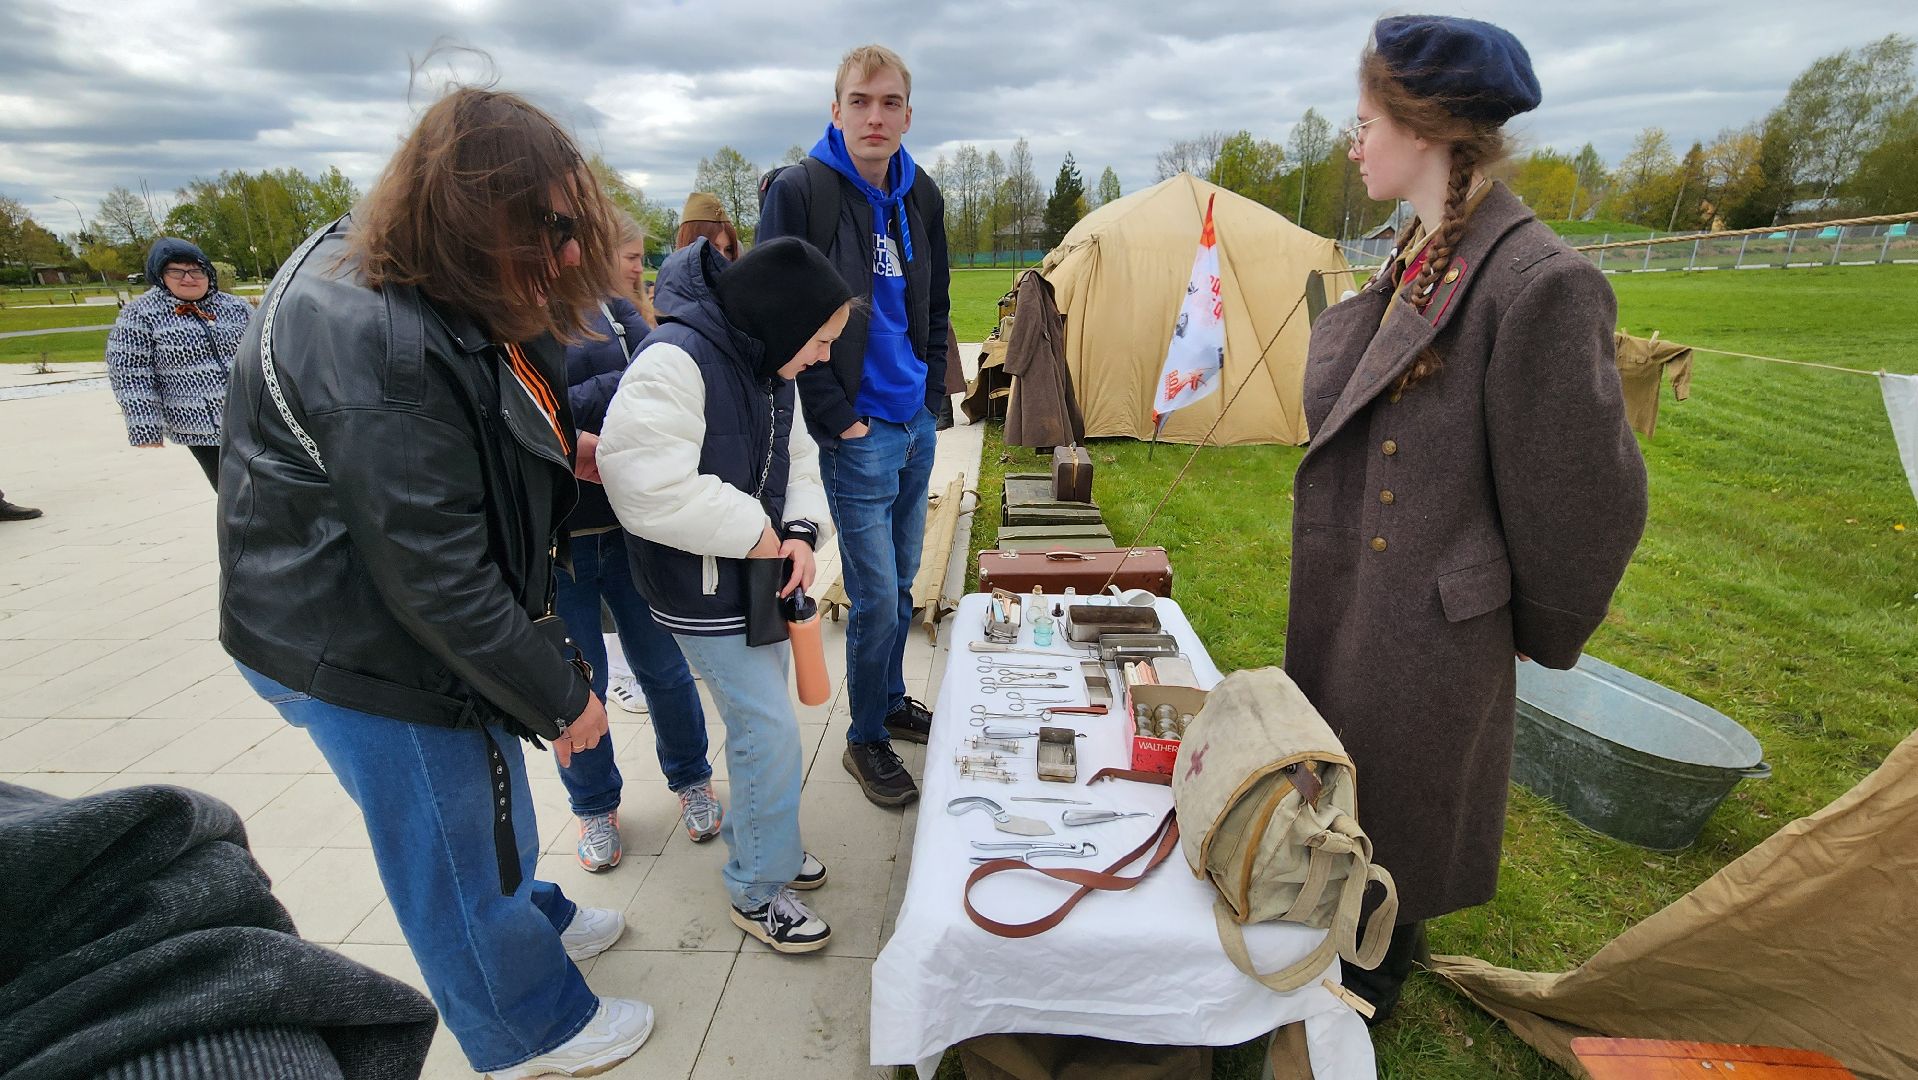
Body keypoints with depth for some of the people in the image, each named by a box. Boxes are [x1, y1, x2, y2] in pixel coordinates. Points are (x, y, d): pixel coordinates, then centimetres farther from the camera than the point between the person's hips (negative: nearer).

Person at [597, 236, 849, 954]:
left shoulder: (768, 365, 5)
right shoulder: (674, 361, -24)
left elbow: (797, 458, 12)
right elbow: (650, 490, -32)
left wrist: (800, 531, -7)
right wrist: (755, 532, -22)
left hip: (760, 576, 9)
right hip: (705, 593, -9)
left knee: (760, 719, 21)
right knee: (771, 731, -3)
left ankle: (757, 839, 43)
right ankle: (757, 890, 19)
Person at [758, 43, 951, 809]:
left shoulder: (920, 196, 9)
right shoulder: (800, 192, -10)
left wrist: (931, 391, 9)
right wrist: (837, 417, -12)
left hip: (916, 425, 7)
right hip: (858, 435, -6)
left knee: (902, 581, 17)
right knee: (876, 595, -1)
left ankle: (892, 701, 37)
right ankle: (866, 740, 20)